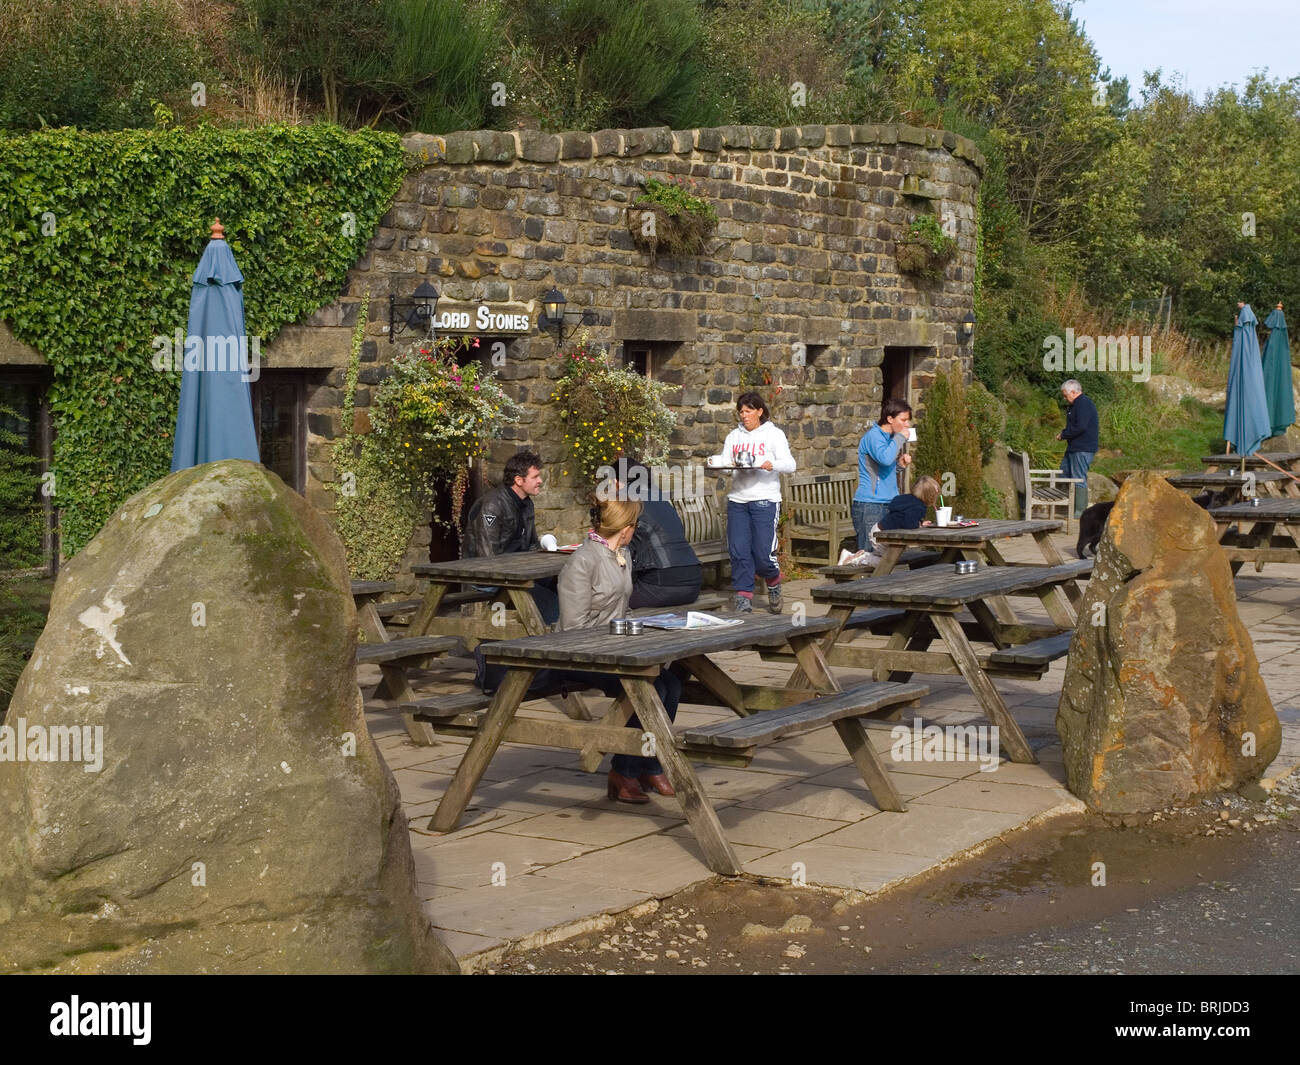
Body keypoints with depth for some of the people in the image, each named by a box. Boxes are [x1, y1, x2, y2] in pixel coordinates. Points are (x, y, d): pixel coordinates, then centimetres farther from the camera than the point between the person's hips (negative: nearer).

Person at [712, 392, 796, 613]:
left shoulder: (773, 435, 5)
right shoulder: (733, 437, 18)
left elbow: (790, 464, -3)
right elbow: (724, 460, 11)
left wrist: (772, 464, -23)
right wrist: (718, 462, -12)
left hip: (764, 500, -4)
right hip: (737, 499, 4)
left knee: (762, 552, -8)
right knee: (738, 551, -4)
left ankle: (773, 582, 23)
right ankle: (743, 598, 2)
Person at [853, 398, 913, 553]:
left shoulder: (889, 437, 18)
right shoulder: (873, 436, -10)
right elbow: (885, 458, -29)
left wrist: (900, 463, 9)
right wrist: (900, 437, -16)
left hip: (888, 504, 9)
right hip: (869, 505, -9)